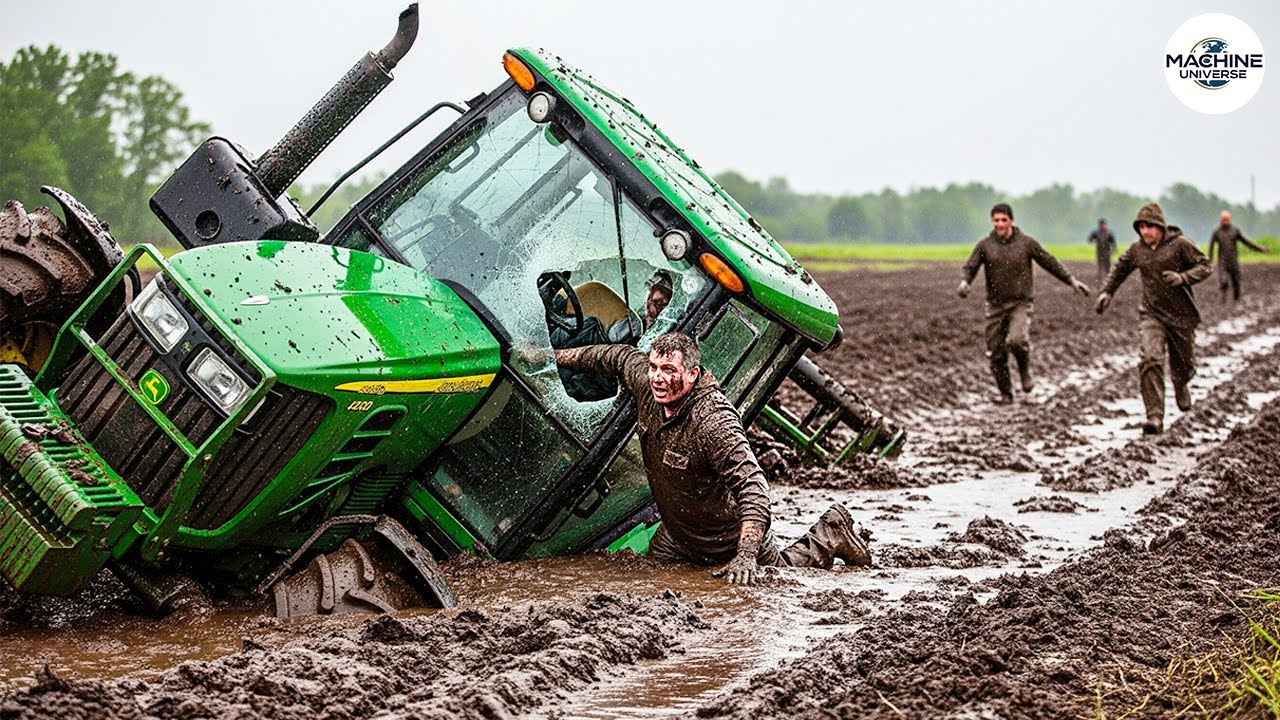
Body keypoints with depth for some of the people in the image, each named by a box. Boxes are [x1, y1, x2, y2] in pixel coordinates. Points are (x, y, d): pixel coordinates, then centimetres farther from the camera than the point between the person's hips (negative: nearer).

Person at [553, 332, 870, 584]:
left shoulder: (715, 422, -39)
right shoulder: (647, 383, -17)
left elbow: (753, 486, -43)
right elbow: (620, 356, 6)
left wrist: (746, 555, -51)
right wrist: (560, 356, 15)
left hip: (728, 539, -8)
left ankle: (829, 537, 35)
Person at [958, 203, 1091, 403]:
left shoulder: (1026, 242, -1)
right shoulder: (985, 245, 1)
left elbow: (1050, 262, 5)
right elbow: (970, 267, -5)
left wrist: (1072, 281, 4)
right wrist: (964, 282, -27)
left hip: (1020, 304, -2)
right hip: (995, 305, 2)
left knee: (1016, 340, -27)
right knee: (995, 353, 2)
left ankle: (1024, 369, 5)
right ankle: (1005, 393, 19)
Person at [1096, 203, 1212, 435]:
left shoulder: (1179, 244, -9)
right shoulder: (1137, 249, 3)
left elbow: (1205, 266, -9)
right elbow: (1119, 269, 21)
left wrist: (1182, 278, -25)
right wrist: (1106, 292, 11)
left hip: (1181, 314, -1)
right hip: (1152, 314, 1)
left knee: (1184, 364, 14)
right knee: (1150, 360, -20)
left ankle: (1181, 386, 54)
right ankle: (1155, 417, -25)